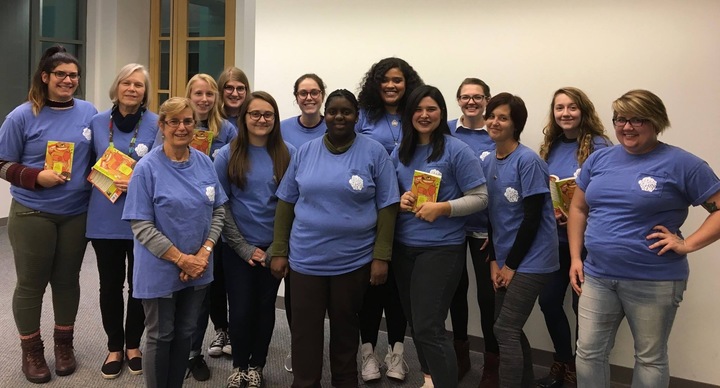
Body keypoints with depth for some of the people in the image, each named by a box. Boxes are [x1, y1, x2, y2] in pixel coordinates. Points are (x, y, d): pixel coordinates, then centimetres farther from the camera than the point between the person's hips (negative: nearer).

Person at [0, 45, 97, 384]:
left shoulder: (88, 112, 3)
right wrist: (37, 177, -21)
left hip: (76, 213, 3)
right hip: (32, 214, -3)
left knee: (67, 280, 14)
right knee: (31, 283, 7)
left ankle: (64, 344, 31)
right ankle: (31, 351, 25)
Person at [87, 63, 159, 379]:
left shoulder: (156, 124, -4)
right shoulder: (98, 122, 4)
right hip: (105, 217, 2)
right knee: (110, 284, 10)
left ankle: (133, 344, 28)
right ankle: (114, 347, 26)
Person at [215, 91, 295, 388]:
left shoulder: (288, 154, -2)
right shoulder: (227, 155, -4)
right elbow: (220, 204, -4)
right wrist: (243, 247, -9)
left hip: (274, 246, 1)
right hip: (237, 247, -1)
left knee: (265, 306, 11)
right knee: (240, 309, 4)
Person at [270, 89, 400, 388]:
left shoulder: (374, 152, -4)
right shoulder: (305, 152, 2)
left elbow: (387, 207, -5)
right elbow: (286, 203, 5)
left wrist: (381, 257, -9)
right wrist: (279, 251, 2)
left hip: (354, 260, -1)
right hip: (306, 258, 2)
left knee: (345, 328, 16)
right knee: (304, 330, 8)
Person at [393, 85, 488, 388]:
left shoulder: (456, 150, -8)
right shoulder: (400, 152, 8)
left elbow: (480, 198, -9)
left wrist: (442, 207, -21)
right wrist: (399, 201, -6)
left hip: (441, 248, -6)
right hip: (403, 247, 6)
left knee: (428, 327, -9)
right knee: (414, 323, 16)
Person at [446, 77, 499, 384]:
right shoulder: (446, 132, 2)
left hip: (485, 227, -2)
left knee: (487, 293, 3)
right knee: (456, 286, 14)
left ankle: (491, 363, 21)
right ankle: (460, 352, 32)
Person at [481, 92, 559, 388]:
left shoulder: (528, 161, -15)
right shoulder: (487, 162, 6)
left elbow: (532, 217, -16)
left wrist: (512, 265, -12)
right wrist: (494, 261, 3)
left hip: (530, 260, -7)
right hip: (504, 259, 7)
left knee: (505, 331, -7)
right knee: (511, 330, 15)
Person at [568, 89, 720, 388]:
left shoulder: (680, 164, -8)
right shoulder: (598, 159, 8)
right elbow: (578, 209, 14)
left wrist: (687, 244, -16)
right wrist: (575, 258, 7)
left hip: (653, 281, -4)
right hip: (597, 276, 4)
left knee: (650, 358, 12)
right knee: (588, 352, 10)